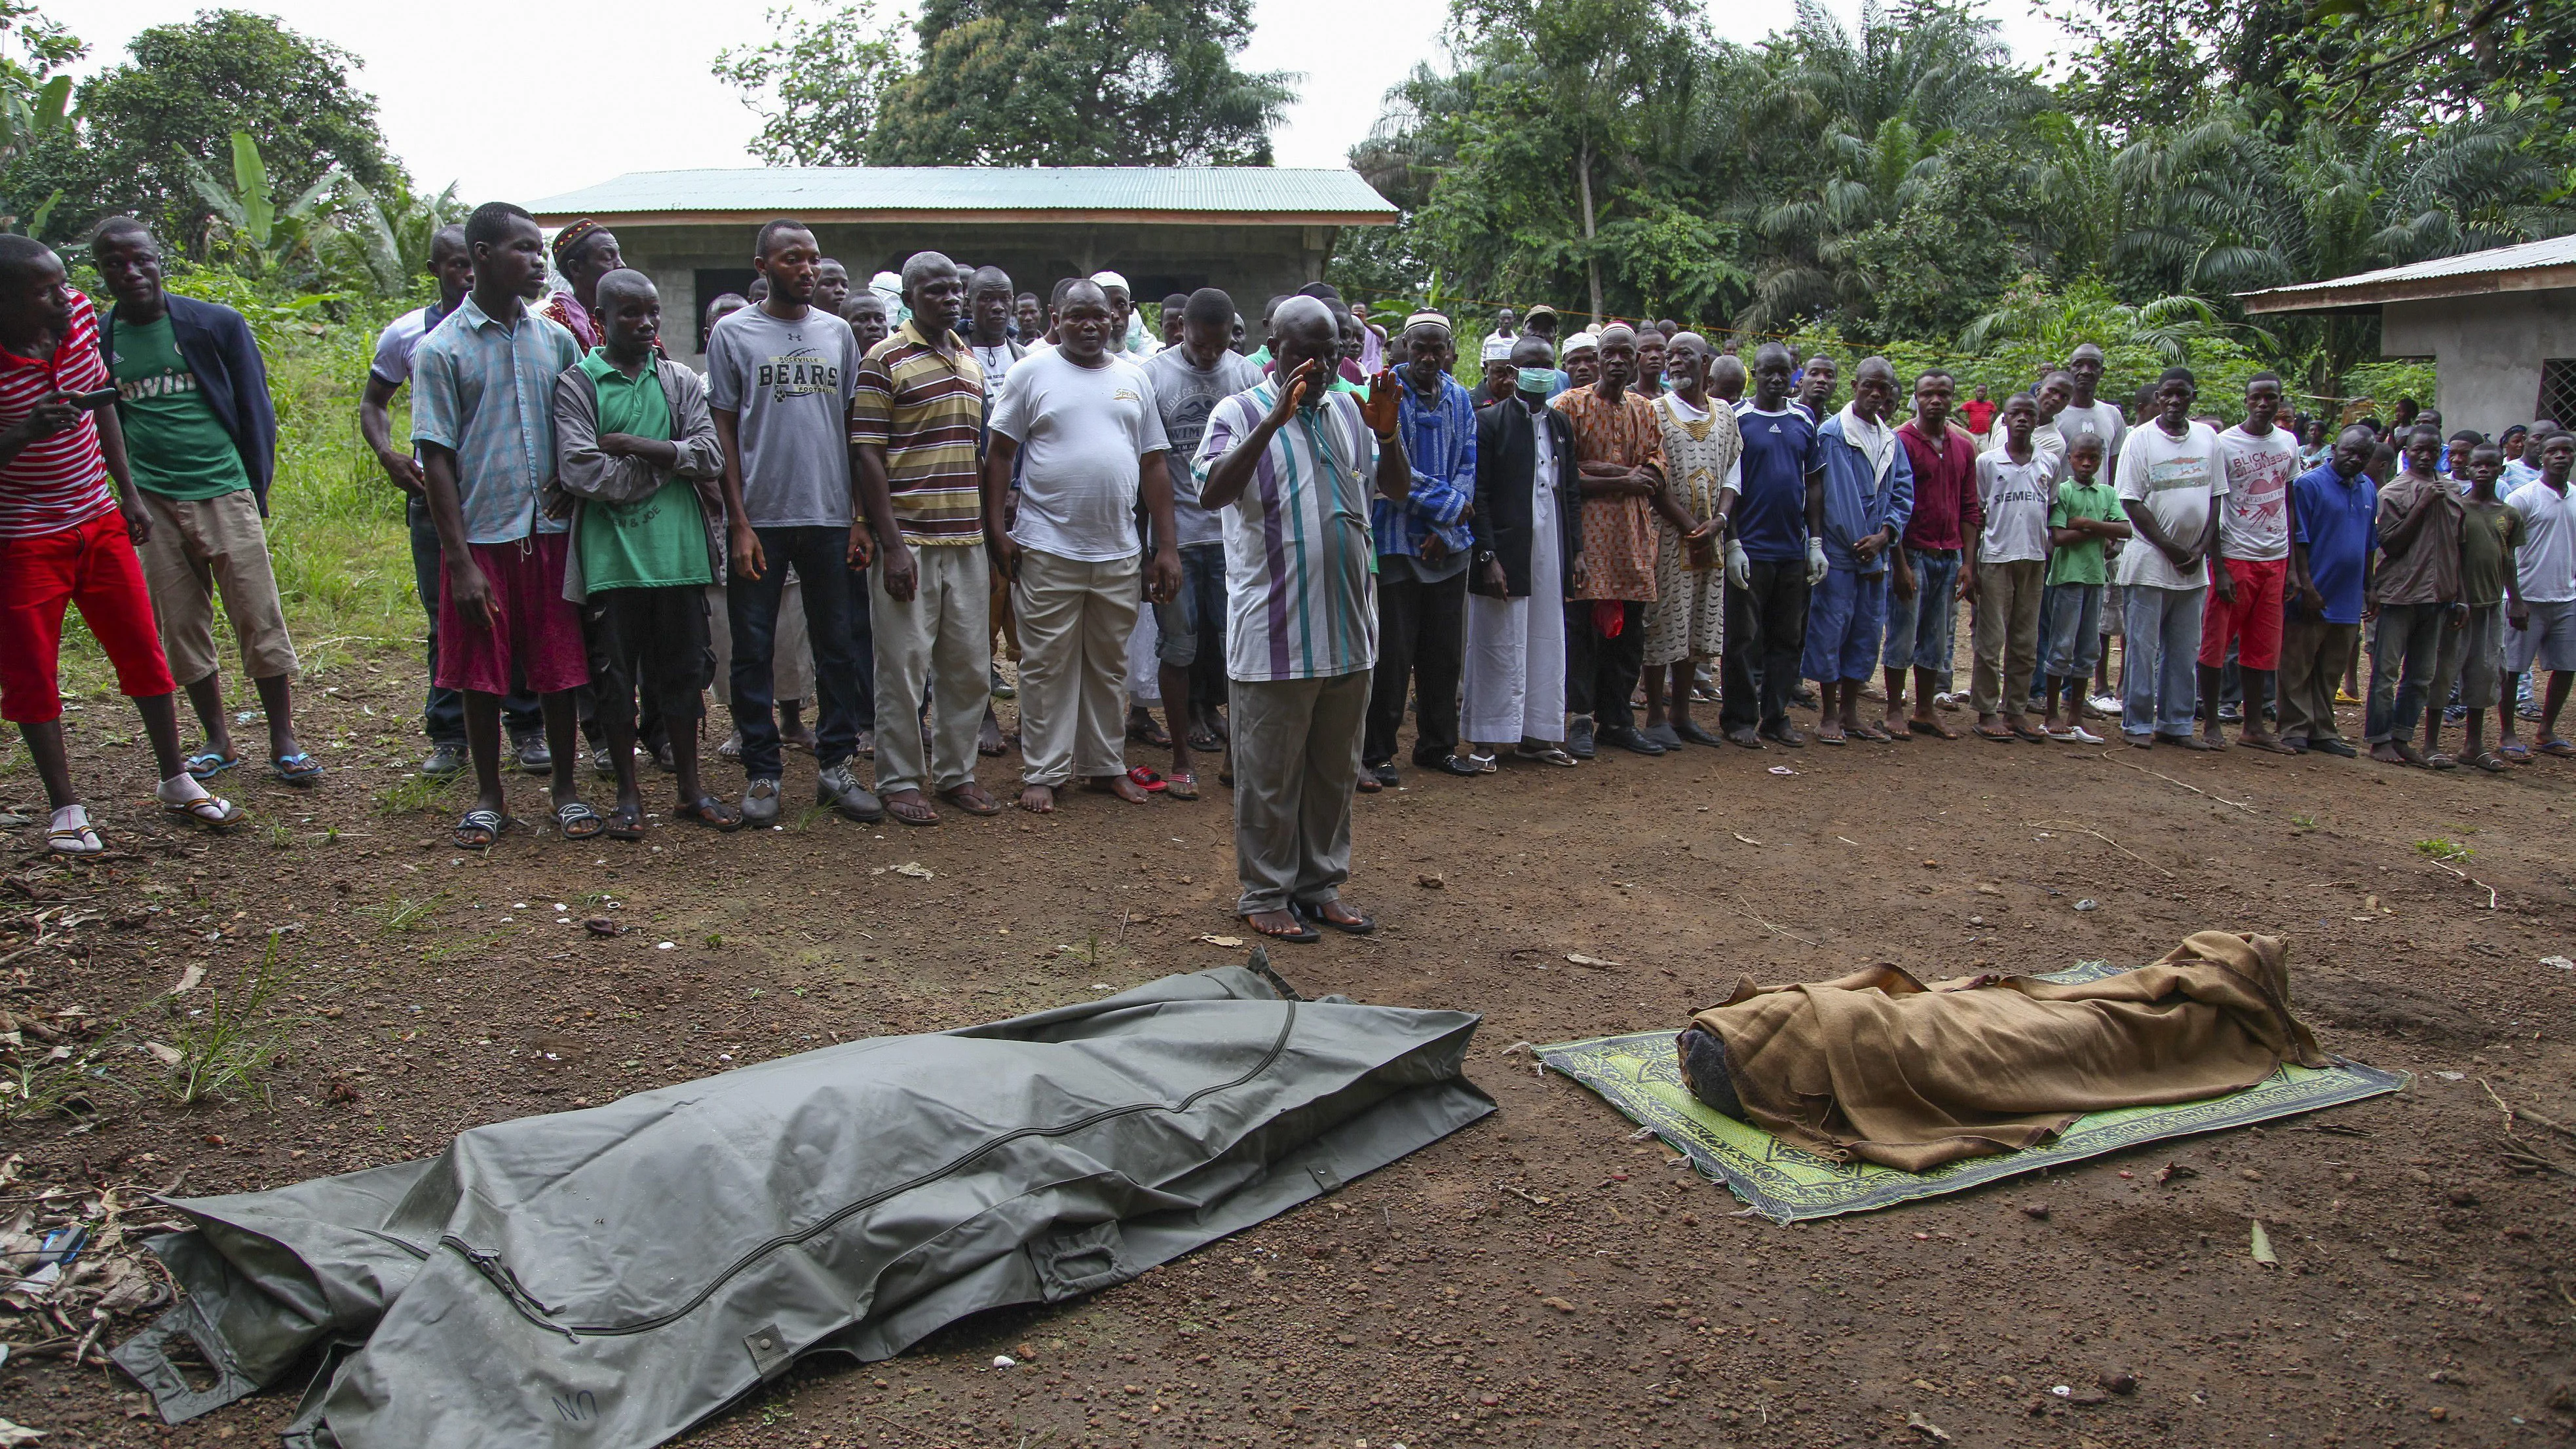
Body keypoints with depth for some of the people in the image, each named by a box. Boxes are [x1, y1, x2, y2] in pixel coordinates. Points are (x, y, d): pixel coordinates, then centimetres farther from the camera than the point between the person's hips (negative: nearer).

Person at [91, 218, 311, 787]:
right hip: (151, 504, 3)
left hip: (224, 493, -2)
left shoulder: (218, 324, 2)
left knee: (260, 621, -3)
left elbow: (255, 411, 7)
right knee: (181, 629, 7)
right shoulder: (96, 341, 7)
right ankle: (218, 742, 19)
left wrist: (257, 489, 5)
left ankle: (284, 743, 5)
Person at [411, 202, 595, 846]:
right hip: (481, 535, -2)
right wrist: (460, 561, -10)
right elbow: (436, 459, -6)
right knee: (481, 676, 7)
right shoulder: (440, 350, -4)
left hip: (551, 532, 3)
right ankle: (489, 798, 21)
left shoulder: (556, 340, 7)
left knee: (559, 670, 7)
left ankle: (566, 789, 21)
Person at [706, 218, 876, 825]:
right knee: (754, 650, 3)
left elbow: (854, 428, 11)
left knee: (836, 645, 7)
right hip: (760, 520, -2)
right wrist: (739, 523, -7)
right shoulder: (733, 333, 2)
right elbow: (724, 431, 0)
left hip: (829, 518, 3)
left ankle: (835, 765, 16)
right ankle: (762, 772, 12)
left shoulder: (838, 332, 10)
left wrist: (861, 517, 5)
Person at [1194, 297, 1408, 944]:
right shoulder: (1240, 413, -5)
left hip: (1348, 628, 6)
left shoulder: (1350, 411, 11)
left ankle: (1321, 883, 28)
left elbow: (1397, 489, 12)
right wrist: (1276, 418, -28)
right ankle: (1265, 894, 17)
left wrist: (1388, 434, -8)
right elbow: (1213, 491, -21)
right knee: (1271, 775, 4)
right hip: (1274, 634, -5)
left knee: (1336, 770, 15)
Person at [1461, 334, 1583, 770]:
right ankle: (1484, 739, 9)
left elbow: (1572, 492, 16)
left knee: (1547, 644, 9)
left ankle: (1536, 734, 19)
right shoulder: (1489, 420, -4)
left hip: (1551, 551, 6)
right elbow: (1478, 495, -9)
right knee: (1498, 646, 0)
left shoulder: (1561, 425, 14)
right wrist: (1487, 556, -15)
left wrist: (1577, 550, 8)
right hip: (1505, 551, -6)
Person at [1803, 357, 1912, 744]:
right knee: (1830, 628, -2)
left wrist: (1884, 536, -6)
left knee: (1868, 631, 10)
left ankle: (1850, 711, 21)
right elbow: (1817, 491, -10)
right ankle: (1829, 715, 8)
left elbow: (1904, 493, 10)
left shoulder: (1892, 440, 12)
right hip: (1838, 552, -6)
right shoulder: (1831, 432, -6)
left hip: (1875, 554, 6)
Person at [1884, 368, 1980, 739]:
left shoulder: (1964, 447, 12)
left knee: (1937, 639, 9)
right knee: (1903, 635, 0)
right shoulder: (1902, 442, -5)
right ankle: (1895, 712, 9)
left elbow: (1970, 509, 13)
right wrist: (1900, 563, -13)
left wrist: (1968, 562, 5)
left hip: (1950, 557, 5)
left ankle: (1924, 711, 18)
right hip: (1913, 553, -5)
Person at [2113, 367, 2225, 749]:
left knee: (2186, 650, 8)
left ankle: (2176, 725, 16)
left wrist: (2201, 550, -3)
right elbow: (2132, 503, -8)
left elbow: (2216, 498, 10)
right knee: (2143, 647, -2)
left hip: (2194, 565, 5)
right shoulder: (2141, 439, -5)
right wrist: (2172, 549, -12)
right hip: (2149, 561, -4)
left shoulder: (2208, 438, 8)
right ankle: (2137, 724, 7)